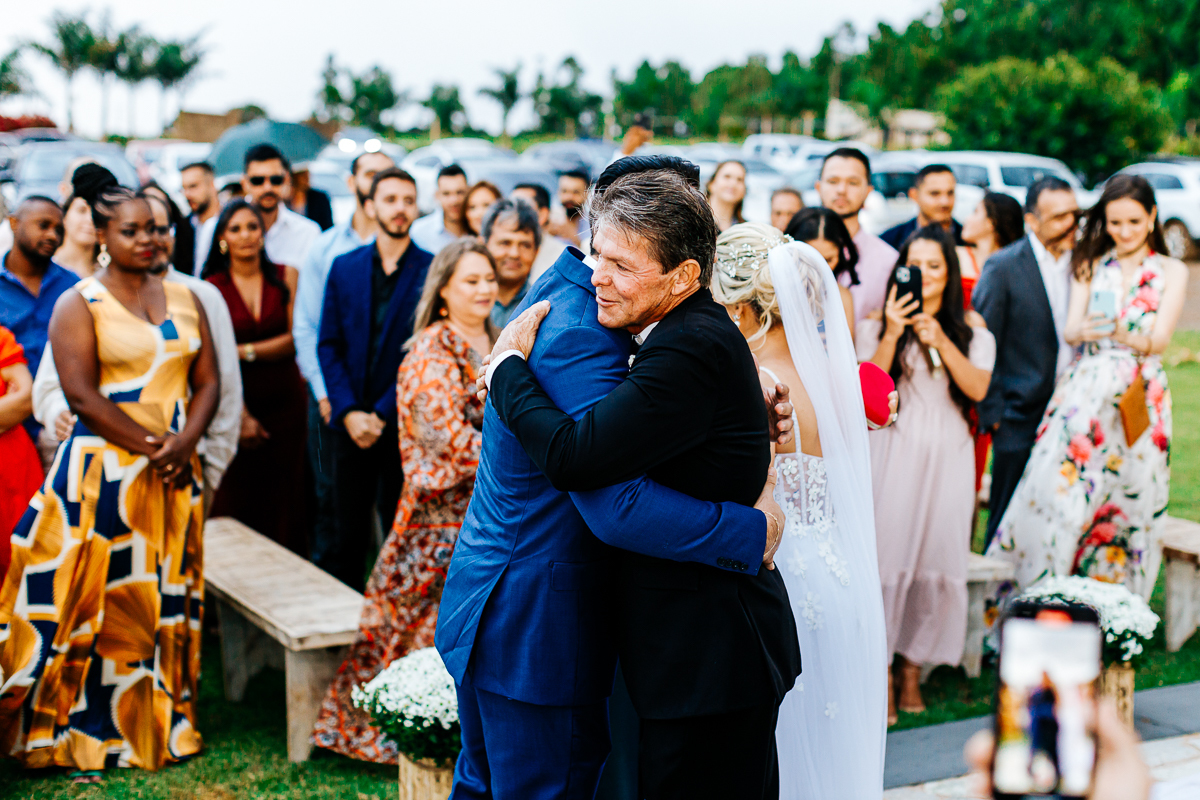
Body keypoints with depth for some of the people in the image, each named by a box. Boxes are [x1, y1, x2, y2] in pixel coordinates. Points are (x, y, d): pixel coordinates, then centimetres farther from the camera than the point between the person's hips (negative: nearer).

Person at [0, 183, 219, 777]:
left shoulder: (183, 299, 11)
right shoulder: (79, 304, -4)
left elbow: (207, 381, 7)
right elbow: (80, 394, -12)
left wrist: (183, 444, -9)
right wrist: (149, 445, -15)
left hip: (174, 474, 5)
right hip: (104, 473, -5)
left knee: (164, 593, 9)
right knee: (96, 596, -3)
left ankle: (158, 722, 20)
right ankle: (84, 733, 9)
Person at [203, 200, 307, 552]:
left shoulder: (285, 276, 5)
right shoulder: (212, 287, -2)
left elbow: (294, 340, 1)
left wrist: (246, 351, -11)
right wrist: (241, 416, -11)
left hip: (285, 401, 2)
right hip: (238, 402, -2)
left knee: (284, 498, 3)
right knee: (236, 500, -3)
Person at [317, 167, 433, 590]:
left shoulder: (432, 270, -3)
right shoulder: (344, 267, 9)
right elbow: (329, 345, 6)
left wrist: (382, 415, -11)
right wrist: (349, 412, -6)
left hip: (403, 424, -3)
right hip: (351, 423, 3)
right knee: (347, 534, 9)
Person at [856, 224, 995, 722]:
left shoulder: (970, 326, 8)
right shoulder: (877, 323, 3)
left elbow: (978, 388, -5)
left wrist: (941, 340, -16)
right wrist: (892, 335, -18)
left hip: (948, 456, 2)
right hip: (893, 452, -2)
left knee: (937, 560, 2)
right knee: (886, 556, -6)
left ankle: (913, 667, 16)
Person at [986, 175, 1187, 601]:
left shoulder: (1171, 271, 5)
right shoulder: (1090, 265, 9)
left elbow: (1158, 341, -6)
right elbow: (1069, 330, -1)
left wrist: (1121, 333, -27)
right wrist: (1084, 330, -25)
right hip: (1084, 392, 1)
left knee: (1125, 503, 1)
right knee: (1058, 488, -10)